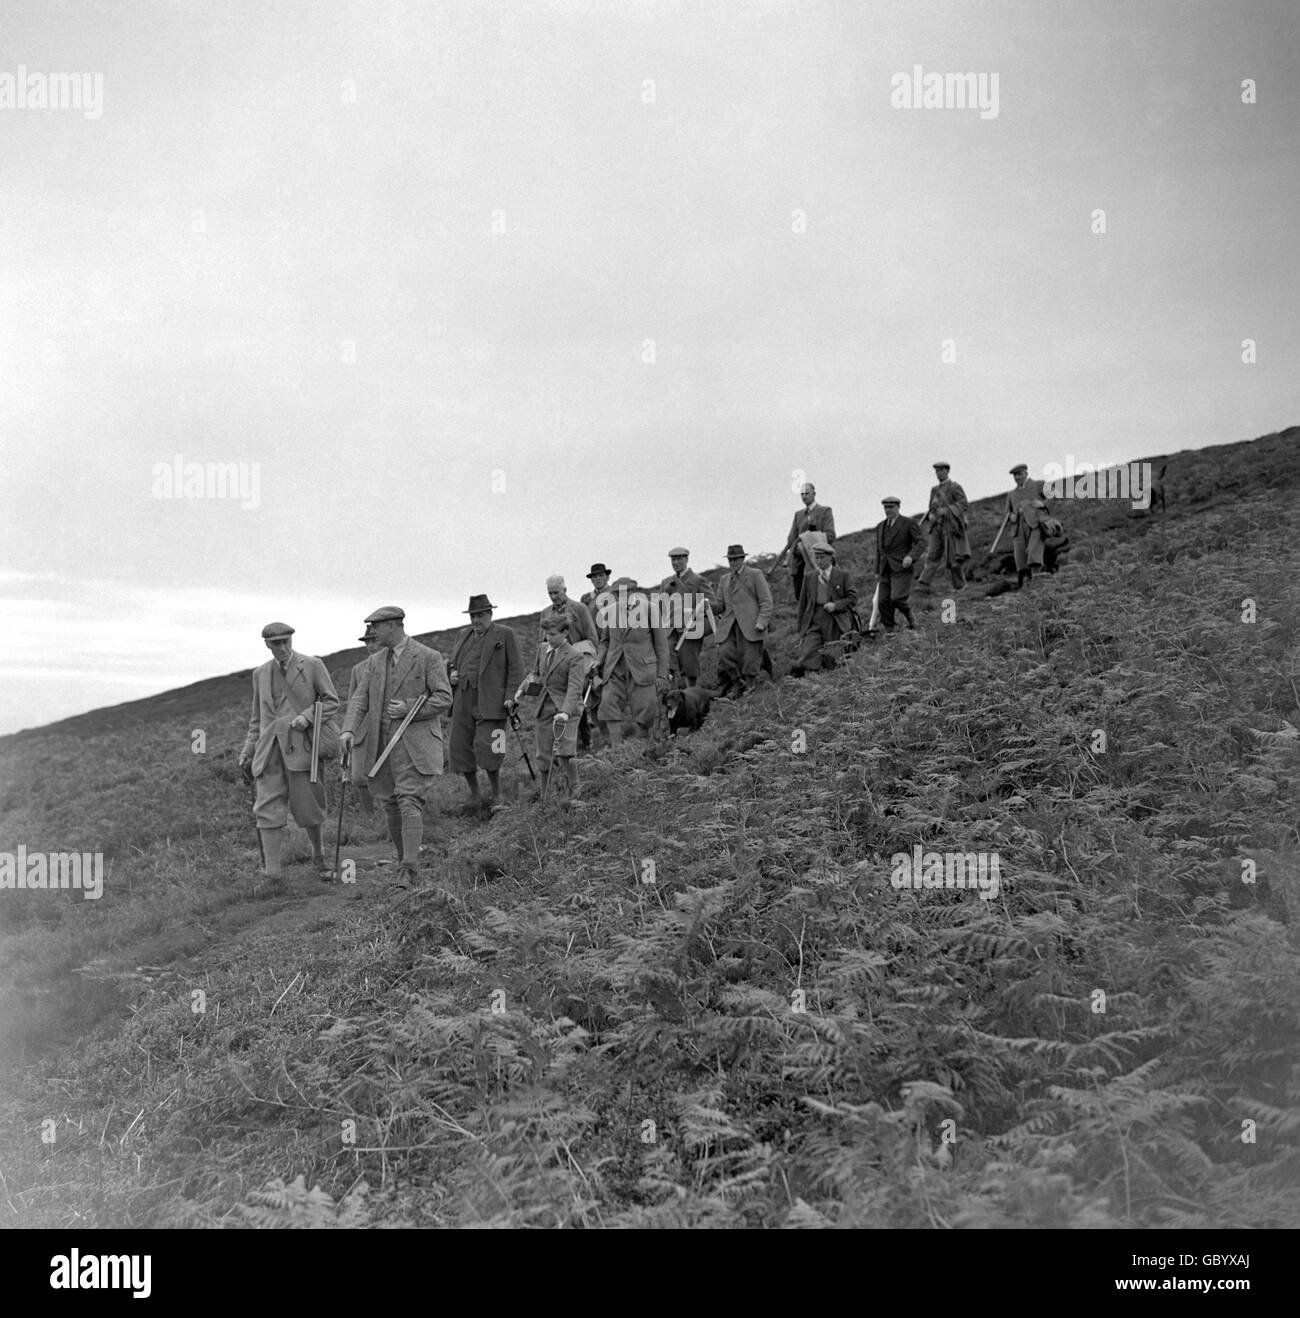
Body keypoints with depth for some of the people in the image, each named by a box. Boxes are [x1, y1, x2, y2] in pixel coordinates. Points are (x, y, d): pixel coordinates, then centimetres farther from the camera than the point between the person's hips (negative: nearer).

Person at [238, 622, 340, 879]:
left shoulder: (312, 665, 3)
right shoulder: (261, 674, 15)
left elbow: (331, 700, 4)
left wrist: (307, 716, -12)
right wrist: (248, 751, 15)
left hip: (300, 745, -3)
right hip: (270, 748, 3)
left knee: (306, 808, 0)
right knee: (268, 809, -6)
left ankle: (318, 856, 26)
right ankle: (271, 875, -6)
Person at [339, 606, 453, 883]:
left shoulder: (429, 657, -3)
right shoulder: (375, 662, 14)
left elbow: (444, 698, -6)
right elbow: (360, 698, 5)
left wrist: (408, 709, -16)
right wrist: (348, 730, -12)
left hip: (415, 743, -6)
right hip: (381, 743, 6)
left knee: (409, 802, -14)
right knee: (390, 805, 8)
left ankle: (409, 869, -18)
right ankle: (402, 859, 22)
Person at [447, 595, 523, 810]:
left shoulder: (505, 635, 3)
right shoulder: (462, 635, 19)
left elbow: (515, 669, -1)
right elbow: (452, 663, 29)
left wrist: (510, 698, -11)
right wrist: (451, 676, 6)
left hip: (490, 703, -5)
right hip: (462, 701, 5)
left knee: (487, 750, -13)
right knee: (461, 749, 4)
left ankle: (497, 795, 5)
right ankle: (474, 793, 21)